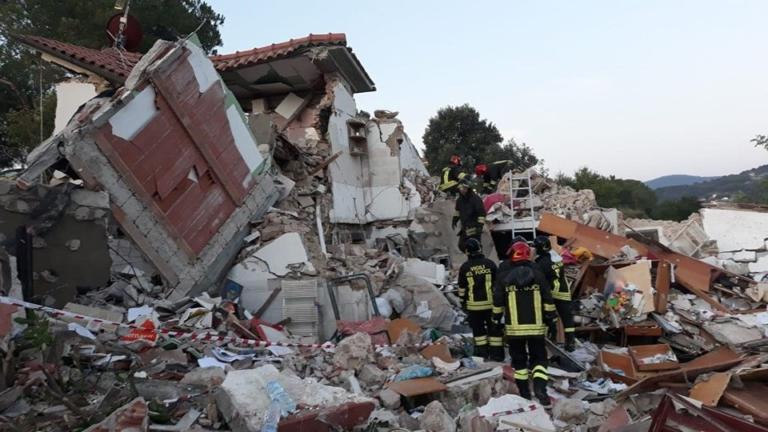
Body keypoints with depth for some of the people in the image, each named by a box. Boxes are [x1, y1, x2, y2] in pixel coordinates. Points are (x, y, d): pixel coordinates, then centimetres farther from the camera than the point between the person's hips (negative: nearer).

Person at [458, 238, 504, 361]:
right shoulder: (490, 264, -3)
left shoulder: (464, 267, -2)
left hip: (473, 305, 0)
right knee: (494, 328, 8)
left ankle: (482, 353, 12)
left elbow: (462, 288, 2)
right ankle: (496, 353, 11)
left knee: (478, 329, 11)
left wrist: (463, 303, 13)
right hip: (490, 303, 0)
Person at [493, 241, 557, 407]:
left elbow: (498, 303, 1)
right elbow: (548, 301, 0)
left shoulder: (504, 278, -5)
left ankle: (524, 392, 17)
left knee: (519, 359, 13)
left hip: (514, 328, 0)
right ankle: (540, 387, -9)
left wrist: (496, 318, 14)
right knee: (539, 358, 10)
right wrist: (551, 318, 12)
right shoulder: (538, 275, -3)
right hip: (536, 327, 0)